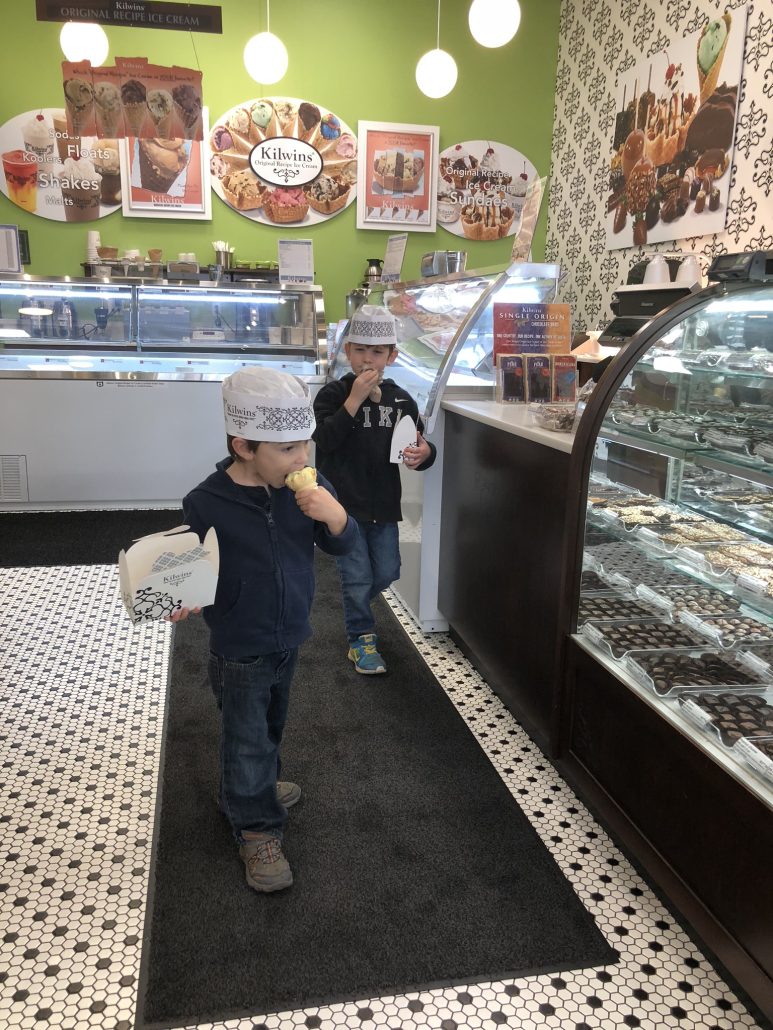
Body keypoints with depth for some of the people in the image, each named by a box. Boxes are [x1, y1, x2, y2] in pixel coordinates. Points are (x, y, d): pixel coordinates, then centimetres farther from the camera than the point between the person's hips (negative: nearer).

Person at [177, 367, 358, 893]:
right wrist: (186, 597, -34)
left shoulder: (308, 488, -11)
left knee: (271, 726, 27)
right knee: (247, 740, 10)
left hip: (289, 639, 6)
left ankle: (257, 786, 54)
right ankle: (257, 829, 31)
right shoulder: (207, 503, -23)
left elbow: (343, 545, -5)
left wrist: (335, 518, -27)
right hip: (239, 652, -5)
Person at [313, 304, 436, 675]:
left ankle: (355, 606, 45)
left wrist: (424, 454, -16)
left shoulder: (401, 400, 3)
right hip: (344, 504, -4)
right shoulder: (332, 395, -8)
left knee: (387, 571, 15)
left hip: (383, 502, 4)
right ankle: (361, 640, 23)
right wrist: (355, 400, -27)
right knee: (358, 576, 3)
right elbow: (324, 440, -23)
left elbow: (417, 447, 9)